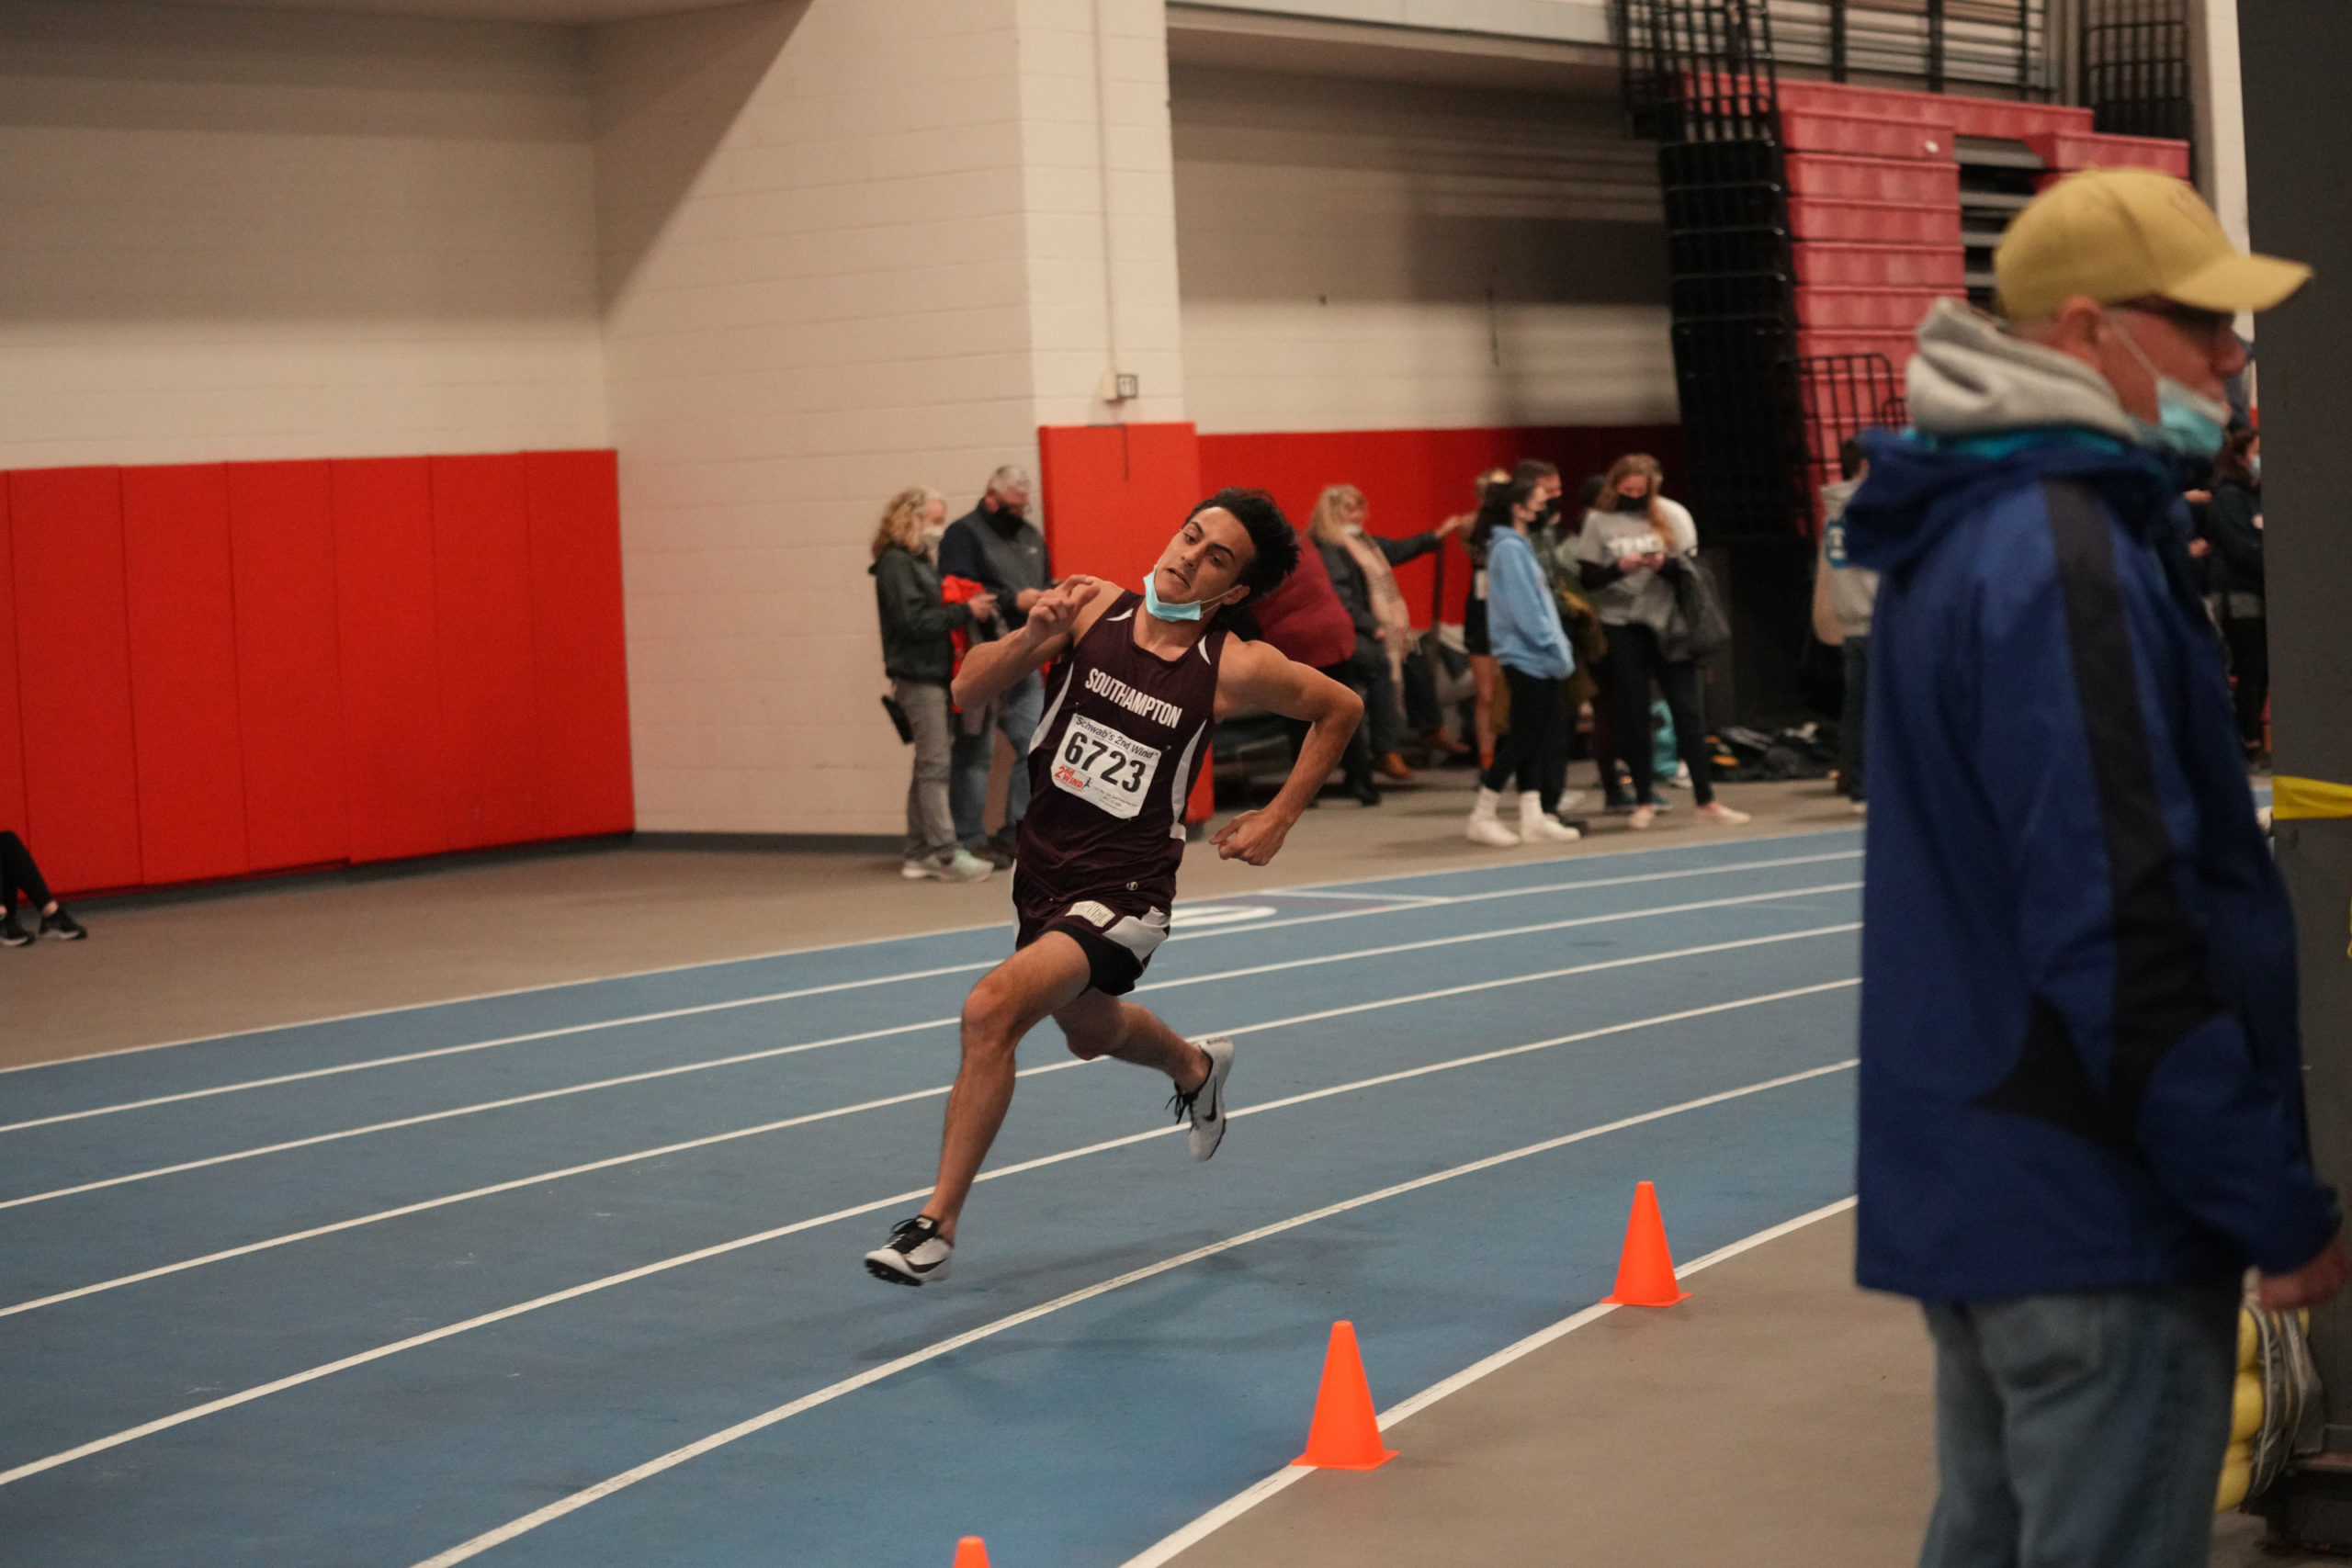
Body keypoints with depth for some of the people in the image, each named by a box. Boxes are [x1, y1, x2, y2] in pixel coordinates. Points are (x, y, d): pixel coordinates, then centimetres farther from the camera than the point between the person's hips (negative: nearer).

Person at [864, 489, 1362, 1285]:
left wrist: (1278, 821, 2)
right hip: (1042, 871, 6)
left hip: (1124, 893, -6)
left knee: (992, 1008, -27)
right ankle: (1195, 1067, 67)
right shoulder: (1092, 608, -7)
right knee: (1090, 1031, 31)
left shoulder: (1235, 668, -14)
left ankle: (937, 1225, -15)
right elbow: (968, 689, -6)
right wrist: (1033, 636, -25)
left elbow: (1342, 708, 4)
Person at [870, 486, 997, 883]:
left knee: (929, 767, 10)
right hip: (917, 675, -9)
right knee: (935, 765, -10)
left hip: (934, 673, 9)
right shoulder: (895, 563, -10)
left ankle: (919, 853, 14)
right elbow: (913, 620, -18)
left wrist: (971, 609, 3)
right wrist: (965, 613, -15)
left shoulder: (917, 561, 18)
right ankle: (947, 853, -11)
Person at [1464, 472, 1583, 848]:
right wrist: (1556, 649, -15)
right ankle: (1482, 816, 0)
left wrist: (1561, 648, 12)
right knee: (1523, 740, -7)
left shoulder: (1521, 546, 17)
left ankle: (1534, 818, 8)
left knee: (1539, 740, 7)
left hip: (1540, 660, 9)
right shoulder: (1509, 549, -12)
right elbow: (1524, 609, -17)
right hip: (1525, 657, -9)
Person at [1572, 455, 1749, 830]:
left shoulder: (1673, 515, 2)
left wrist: (1665, 565, -21)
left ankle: (1705, 799, 2)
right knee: (1633, 715, 2)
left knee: (1687, 710, -2)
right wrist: (1619, 568, -20)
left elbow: (1692, 569, -1)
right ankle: (1644, 801, 11)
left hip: (1668, 622, 0)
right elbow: (1587, 578, -2)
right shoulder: (1599, 521, 1)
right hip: (1623, 626, 0)